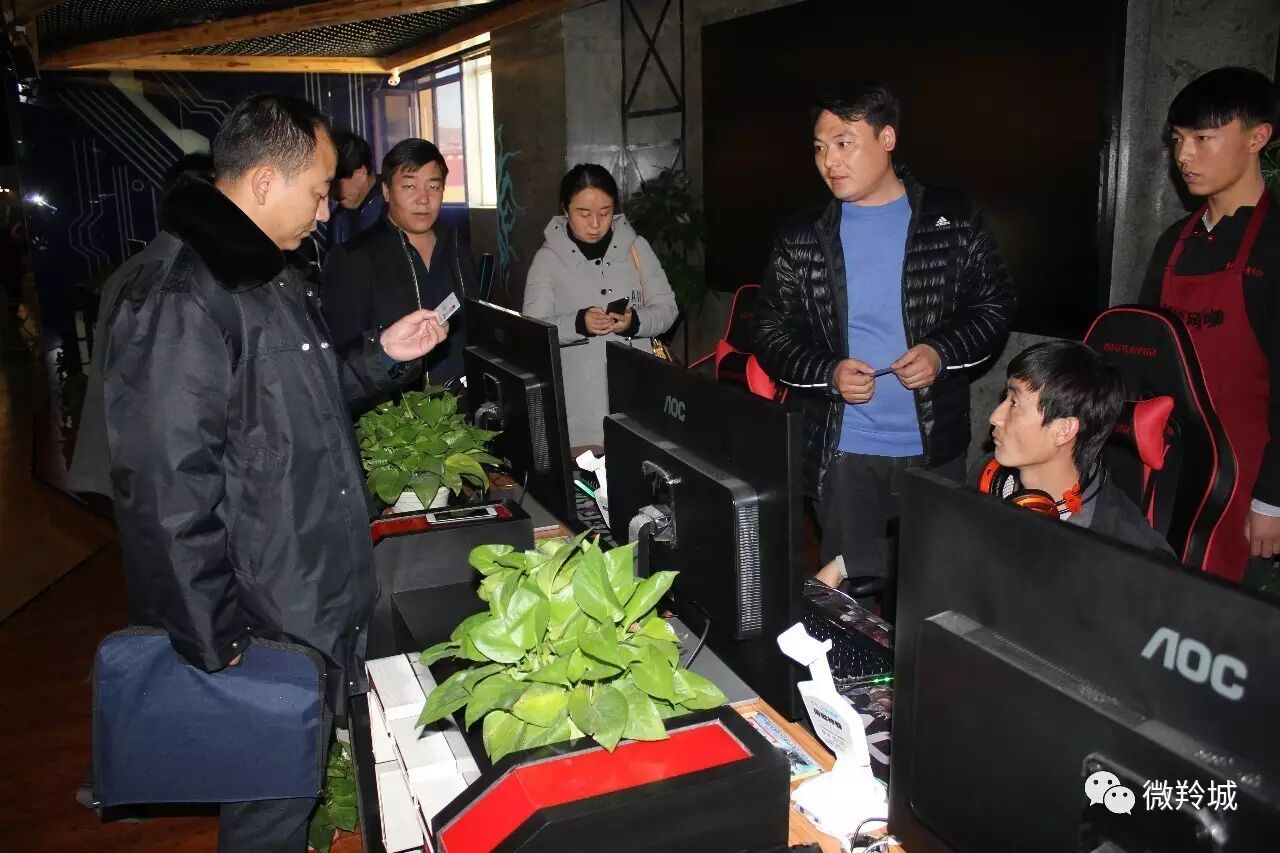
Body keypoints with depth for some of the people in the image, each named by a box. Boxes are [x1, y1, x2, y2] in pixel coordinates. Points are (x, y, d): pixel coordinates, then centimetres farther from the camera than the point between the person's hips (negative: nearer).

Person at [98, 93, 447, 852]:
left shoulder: (268, 271, 10)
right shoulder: (179, 298, -24)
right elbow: (168, 496, -26)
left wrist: (382, 355, 7)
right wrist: (221, 649, -20)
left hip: (318, 606, 9)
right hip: (261, 635, -9)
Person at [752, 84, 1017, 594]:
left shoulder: (953, 221, -1)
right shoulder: (802, 240, 1)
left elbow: (995, 307, 4)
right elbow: (771, 332, 3)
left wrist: (943, 353, -15)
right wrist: (828, 372, -14)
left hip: (936, 448, 0)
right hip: (843, 452, 0)